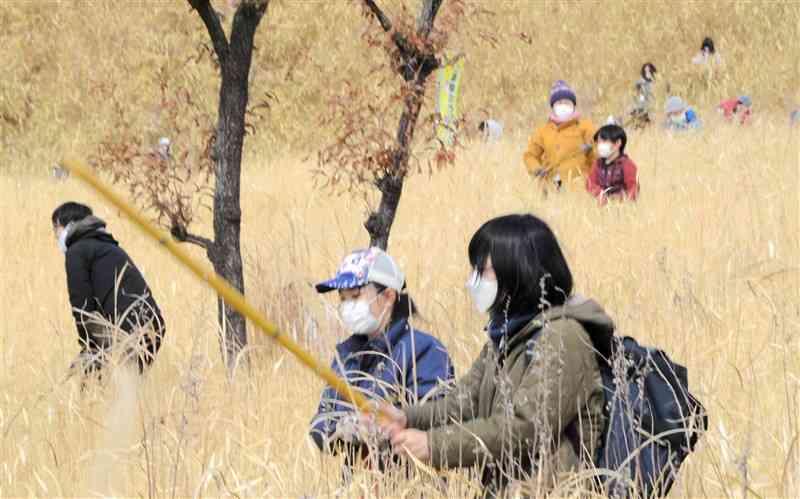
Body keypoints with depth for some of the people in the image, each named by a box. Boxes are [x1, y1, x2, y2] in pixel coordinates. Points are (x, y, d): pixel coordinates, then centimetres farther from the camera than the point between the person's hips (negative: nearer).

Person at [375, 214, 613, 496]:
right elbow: (462, 403, 15)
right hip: (501, 488, 8)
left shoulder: (563, 336, -12)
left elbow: (524, 426, -19)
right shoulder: (506, 334, 17)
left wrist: (434, 445, -20)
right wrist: (407, 418, -4)